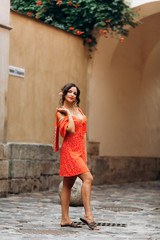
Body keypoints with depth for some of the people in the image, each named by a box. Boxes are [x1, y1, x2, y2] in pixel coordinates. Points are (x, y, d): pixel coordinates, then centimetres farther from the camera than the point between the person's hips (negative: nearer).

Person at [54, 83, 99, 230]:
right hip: (69, 150, -7)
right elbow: (71, 130, -19)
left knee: (68, 185, 9)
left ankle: (65, 219, 10)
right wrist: (68, 113, -9)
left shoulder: (79, 110, 16)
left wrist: (85, 153, 13)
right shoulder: (61, 112, -5)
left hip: (80, 150, 7)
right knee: (88, 178, -20)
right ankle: (88, 215, -21)